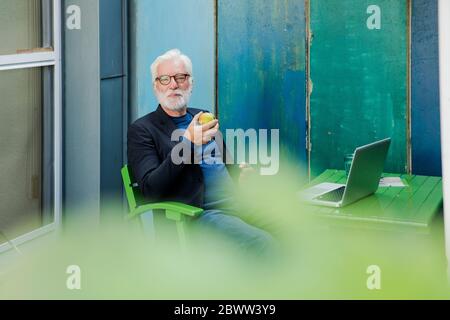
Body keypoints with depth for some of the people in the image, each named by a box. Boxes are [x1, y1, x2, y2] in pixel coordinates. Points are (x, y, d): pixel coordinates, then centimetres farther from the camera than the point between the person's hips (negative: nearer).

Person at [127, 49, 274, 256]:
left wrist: (241, 175, 5)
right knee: (262, 243, -30)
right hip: (197, 215, -7)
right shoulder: (142, 130, 1)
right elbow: (150, 189, -12)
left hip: (234, 202, 7)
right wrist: (188, 143, -22)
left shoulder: (203, 117, 21)